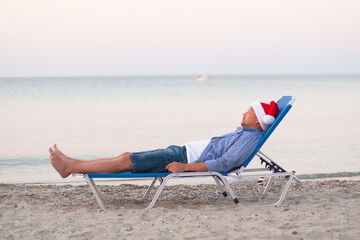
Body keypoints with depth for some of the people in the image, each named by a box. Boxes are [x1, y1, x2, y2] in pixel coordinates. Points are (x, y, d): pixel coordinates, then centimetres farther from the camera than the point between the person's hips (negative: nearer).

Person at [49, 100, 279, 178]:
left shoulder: (250, 139, -13)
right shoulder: (243, 132, 17)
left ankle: (71, 167, -2)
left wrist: (185, 167, -28)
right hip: (181, 152, 10)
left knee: (125, 161, -9)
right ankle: (72, 164, 13)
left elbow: (226, 162, -26)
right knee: (126, 156, 9)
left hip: (184, 158, -10)